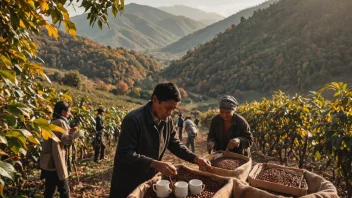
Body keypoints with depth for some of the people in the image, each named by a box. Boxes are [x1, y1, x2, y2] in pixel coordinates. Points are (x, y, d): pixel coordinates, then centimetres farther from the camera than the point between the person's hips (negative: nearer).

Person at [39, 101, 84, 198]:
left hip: (47, 162, 10)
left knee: (50, 190, 16)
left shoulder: (53, 122, 16)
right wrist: (77, 134, -7)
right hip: (55, 162, -10)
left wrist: (69, 131, 14)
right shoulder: (60, 122, -14)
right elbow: (66, 139, -21)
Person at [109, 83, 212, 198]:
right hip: (128, 183, -6)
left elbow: (175, 144, 6)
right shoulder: (134, 119, -26)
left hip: (150, 180, 6)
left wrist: (196, 159, -9)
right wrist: (156, 164, -36)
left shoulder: (167, 121, -4)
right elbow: (124, 154, -28)